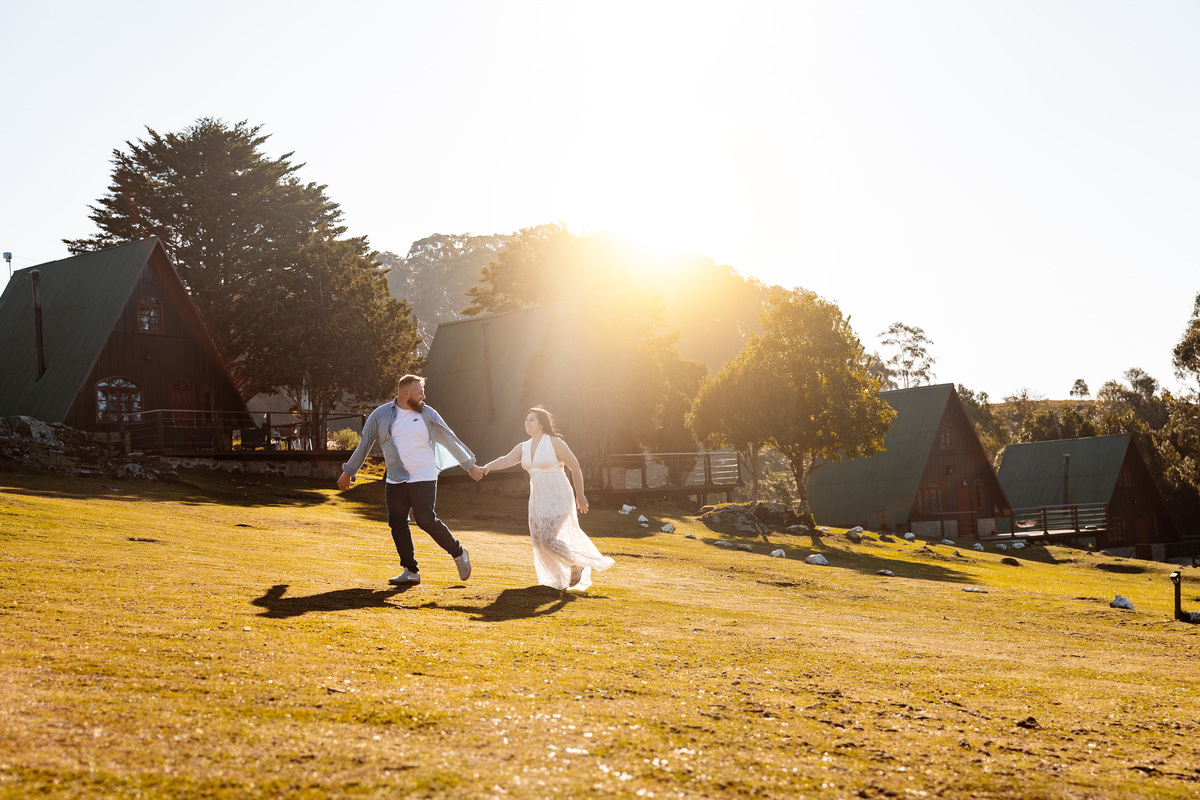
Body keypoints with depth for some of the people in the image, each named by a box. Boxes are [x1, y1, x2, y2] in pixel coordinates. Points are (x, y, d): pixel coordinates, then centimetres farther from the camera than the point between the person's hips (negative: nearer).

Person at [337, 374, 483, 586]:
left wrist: (470, 466, 11)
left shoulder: (427, 414, 3)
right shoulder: (381, 415, 3)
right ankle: (411, 572, 4)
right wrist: (348, 472, 14)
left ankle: (459, 554, 7)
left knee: (427, 521, -13)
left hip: (423, 479, -3)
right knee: (397, 523, -4)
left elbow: (450, 440, 8)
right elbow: (364, 445, 11)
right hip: (395, 480, 3)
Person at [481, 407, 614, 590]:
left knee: (548, 538, -17)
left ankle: (576, 563, 7)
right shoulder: (523, 448, 9)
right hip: (538, 499, 7)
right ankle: (561, 579, 22)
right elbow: (507, 460, -7)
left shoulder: (555, 443, -9)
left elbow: (575, 467, -5)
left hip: (557, 498, -7)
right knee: (538, 541, 6)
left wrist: (580, 495, 0)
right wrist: (489, 466, -28)